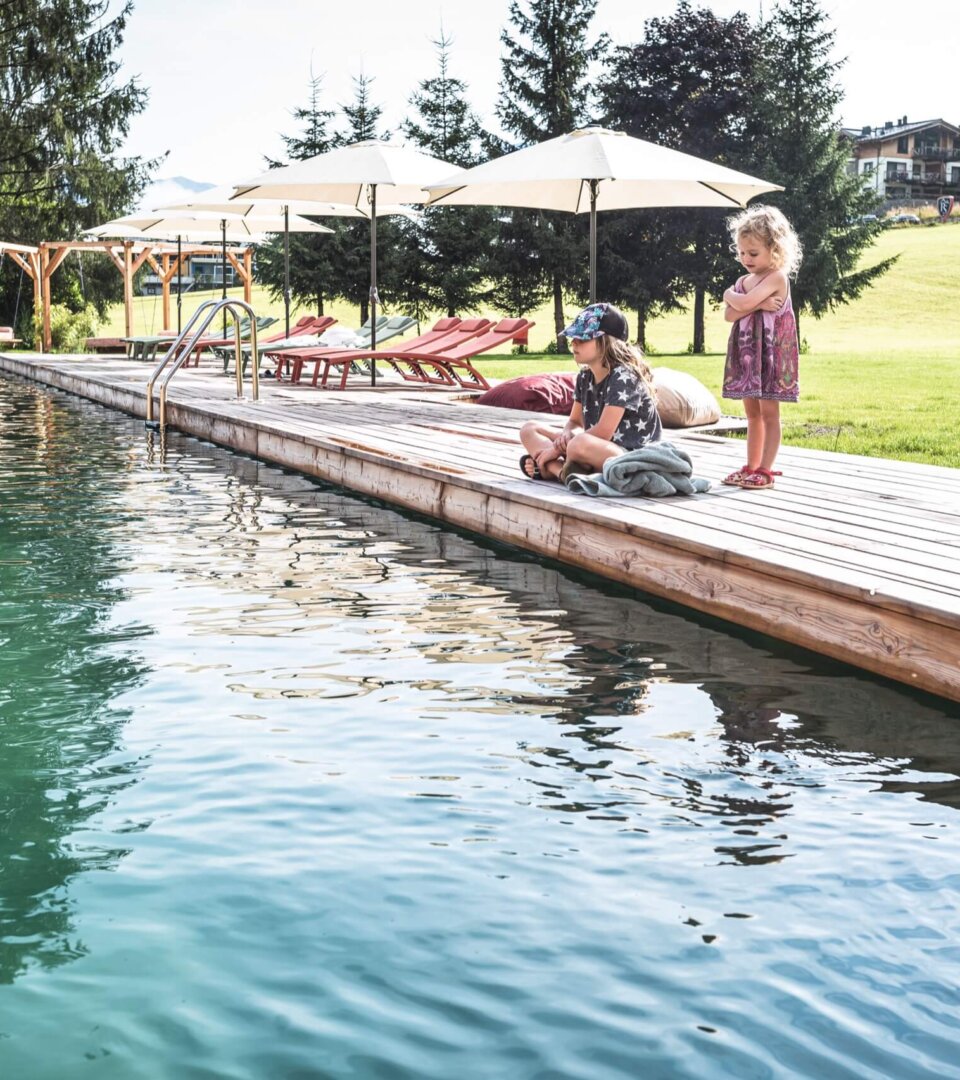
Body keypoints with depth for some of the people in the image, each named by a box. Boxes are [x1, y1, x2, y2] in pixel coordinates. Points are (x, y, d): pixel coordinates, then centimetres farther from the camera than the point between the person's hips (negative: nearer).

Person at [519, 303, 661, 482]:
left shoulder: (623, 376, -16)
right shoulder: (585, 377, 9)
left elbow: (603, 432, -22)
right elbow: (575, 422, 13)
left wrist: (558, 449, -16)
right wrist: (566, 435, -13)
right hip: (597, 450, 9)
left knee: (580, 444, -41)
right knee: (530, 430, 4)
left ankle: (553, 468, -11)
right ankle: (563, 471, -21)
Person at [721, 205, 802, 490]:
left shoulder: (777, 277, -11)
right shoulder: (744, 281, 12)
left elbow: (744, 302, -24)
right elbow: (730, 315, -4)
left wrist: (729, 295, -5)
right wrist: (759, 304, -16)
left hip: (770, 353, -7)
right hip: (746, 354, 7)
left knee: (769, 412, -3)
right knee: (752, 413, 12)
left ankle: (765, 470, -2)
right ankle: (751, 467, 19)